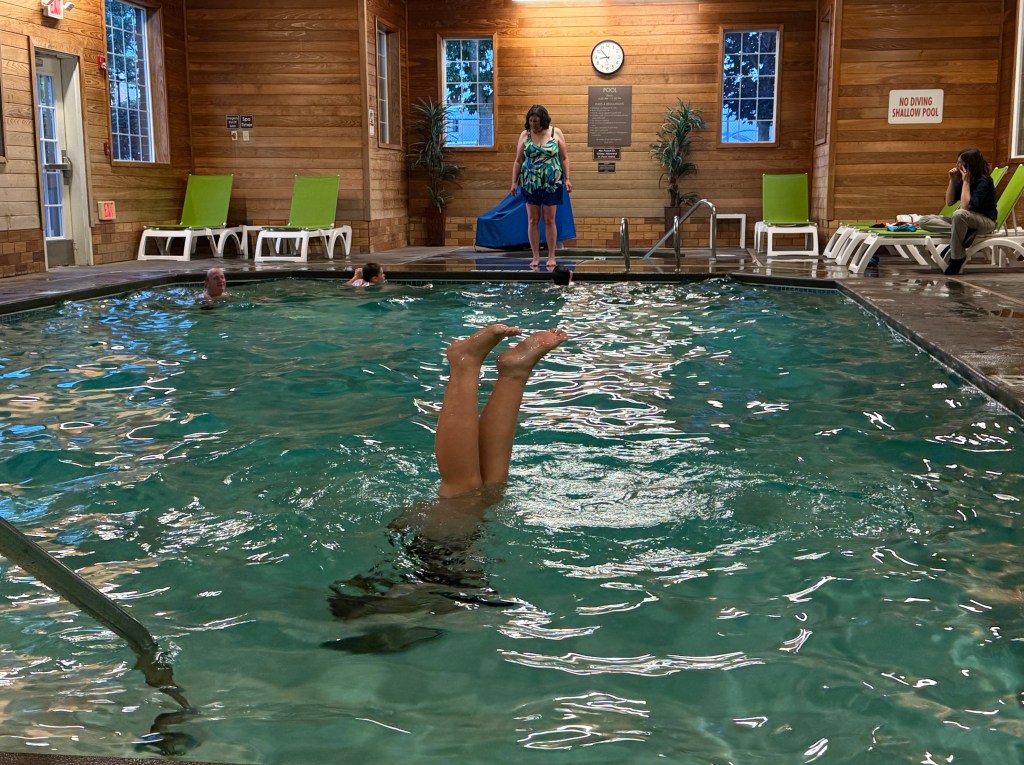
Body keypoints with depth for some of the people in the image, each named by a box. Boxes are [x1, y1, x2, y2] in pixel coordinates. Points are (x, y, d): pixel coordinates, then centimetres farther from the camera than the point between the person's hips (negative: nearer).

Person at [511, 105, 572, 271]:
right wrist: (514, 182, 2)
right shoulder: (524, 135, 5)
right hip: (530, 183, 2)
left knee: (549, 220, 1)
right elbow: (518, 161, 8)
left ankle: (551, 257, 7)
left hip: (551, 183, -1)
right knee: (532, 220, 1)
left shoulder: (556, 133, 1)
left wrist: (567, 178, -3)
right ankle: (536, 257, 7)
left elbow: (564, 158, 4)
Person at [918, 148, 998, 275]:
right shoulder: (961, 179, 4)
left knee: (959, 214, -43)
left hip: (986, 221, -8)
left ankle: (957, 258, -30)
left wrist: (966, 182, -22)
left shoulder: (983, 181, -17)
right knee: (924, 221, -9)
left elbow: (965, 206, -26)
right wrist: (952, 180, -4)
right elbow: (949, 202, 7)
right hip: (967, 222, 8)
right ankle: (964, 233, -23)